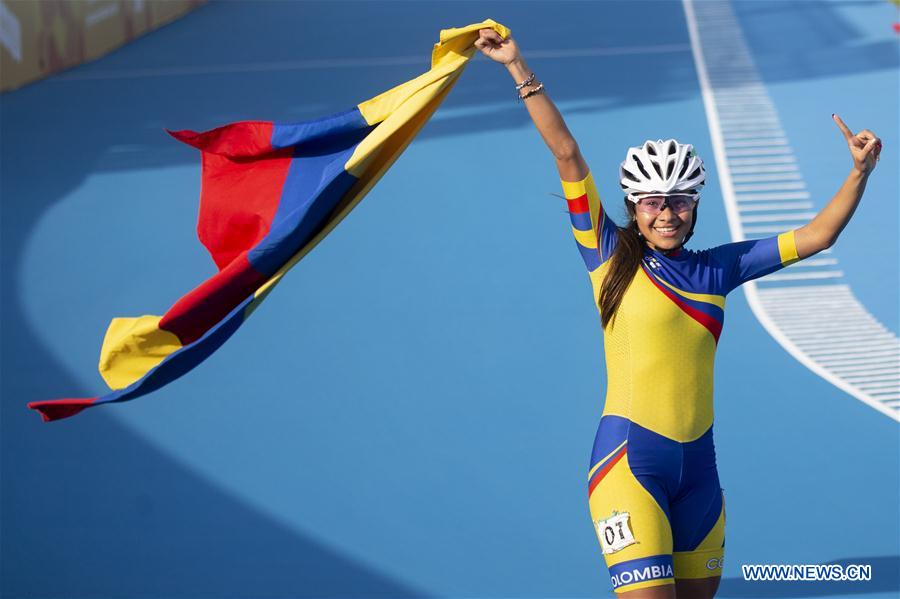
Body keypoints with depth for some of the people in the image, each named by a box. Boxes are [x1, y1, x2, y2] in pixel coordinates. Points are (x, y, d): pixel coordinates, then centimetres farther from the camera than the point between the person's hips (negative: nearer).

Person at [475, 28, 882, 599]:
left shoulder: (717, 269, 10)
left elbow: (815, 236, 13)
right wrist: (520, 69, -4)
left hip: (698, 462, 5)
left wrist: (859, 172, 2)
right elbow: (567, 154, -3)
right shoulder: (613, 259, 0)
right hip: (631, 458, -5)